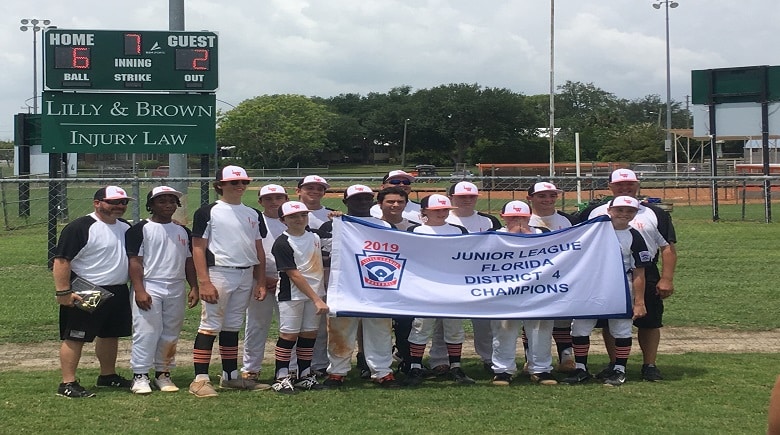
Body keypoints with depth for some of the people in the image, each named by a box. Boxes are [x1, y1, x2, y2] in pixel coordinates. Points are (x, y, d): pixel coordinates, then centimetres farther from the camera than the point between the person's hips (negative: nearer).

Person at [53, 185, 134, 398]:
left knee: (110, 336, 17)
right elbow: (62, 260, -18)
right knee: (75, 338, -5)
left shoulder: (126, 227, 11)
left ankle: (108, 376, 31)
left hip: (118, 293, 8)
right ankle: (68, 384, -3)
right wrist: (63, 292, -23)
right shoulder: (80, 227, -14)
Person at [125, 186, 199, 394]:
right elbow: (135, 261, -7)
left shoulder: (183, 231, 16)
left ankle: (163, 373, 16)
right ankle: (140, 375, -3)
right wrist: (139, 290, -16)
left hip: (176, 289, 5)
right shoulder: (141, 229, -2)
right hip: (149, 288, -5)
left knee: (171, 334, 7)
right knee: (146, 332, -8)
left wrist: (194, 287, 6)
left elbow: (189, 261, 17)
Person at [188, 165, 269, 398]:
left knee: (232, 327, 12)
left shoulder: (253, 214, 14)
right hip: (218, 273, -6)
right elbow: (198, 248, -8)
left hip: (246, 276, 6)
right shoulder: (208, 212, -4)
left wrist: (261, 282, 9)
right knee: (210, 326, -7)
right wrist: (204, 282, -16)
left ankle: (231, 376, 19)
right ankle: (200, 379, -6)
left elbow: (259, 250, 16)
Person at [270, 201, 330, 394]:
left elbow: (321, 264, 24)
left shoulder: (314, 237, 6)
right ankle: (281, 378, 3)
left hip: (315, 292, 6)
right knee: (289, 334, -4)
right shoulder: (282, 244, -14)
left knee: (309, 334, 8)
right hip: (292, 295, -6)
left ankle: (304, 375, 18)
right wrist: (317, 300, -20)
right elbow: (295, 276, -17)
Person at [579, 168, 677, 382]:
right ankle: (614, 365, 17)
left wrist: (666, 279, -7)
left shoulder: (655, 214, 6)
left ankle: (649, 366, 11)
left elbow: (668, 248, 2)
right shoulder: (594, 213, 8)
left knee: (649, 322, 1)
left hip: (646, 277, -1)